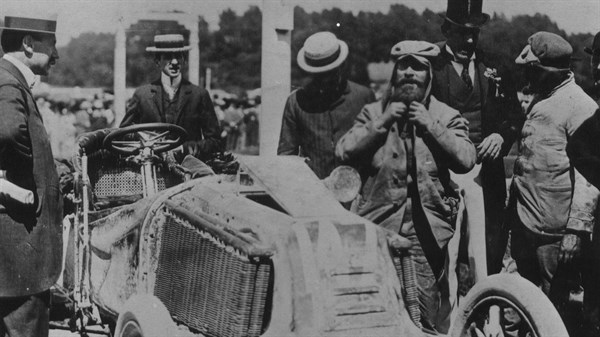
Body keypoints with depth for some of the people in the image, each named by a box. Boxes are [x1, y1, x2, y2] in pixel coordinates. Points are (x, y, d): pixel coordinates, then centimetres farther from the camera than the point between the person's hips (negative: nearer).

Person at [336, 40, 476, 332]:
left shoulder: (447, 117, 10)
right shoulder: (373, 112, 13)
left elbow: (466, 160, -6)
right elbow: (344, 152, -1)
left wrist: (430, 126, -9)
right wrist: (382, 122, -7)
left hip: (427, 230, -1)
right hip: (378, 226, 1)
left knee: (426, 316, -1)